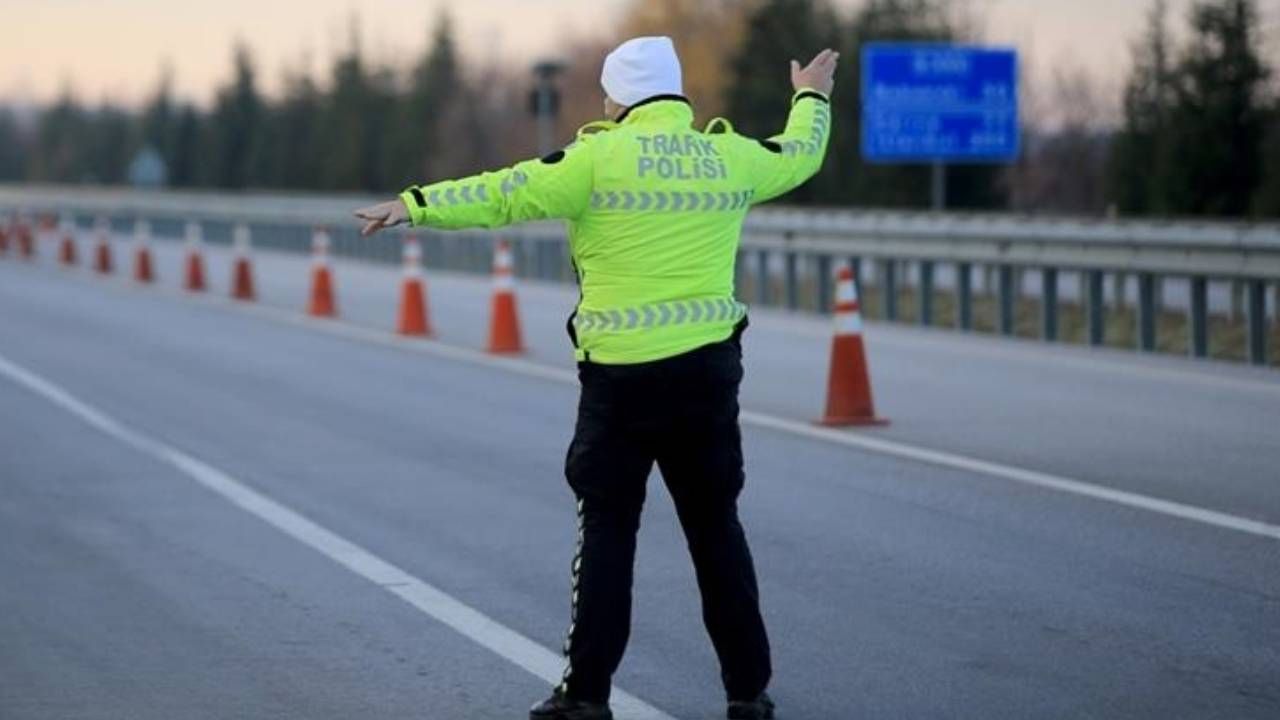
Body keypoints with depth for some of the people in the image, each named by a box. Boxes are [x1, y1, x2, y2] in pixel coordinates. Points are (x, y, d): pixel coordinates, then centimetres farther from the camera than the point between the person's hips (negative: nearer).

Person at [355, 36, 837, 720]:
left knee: (607, 528, 4)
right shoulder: (731, 158, 6)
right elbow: (799, 154, 26)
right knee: (716, 526, 13)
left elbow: (506, 194, -10)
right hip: (709, 368, 4)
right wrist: (811, 99, 46)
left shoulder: (603, 157, -8)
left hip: (622, 373, -4)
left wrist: (417, 204, -4)